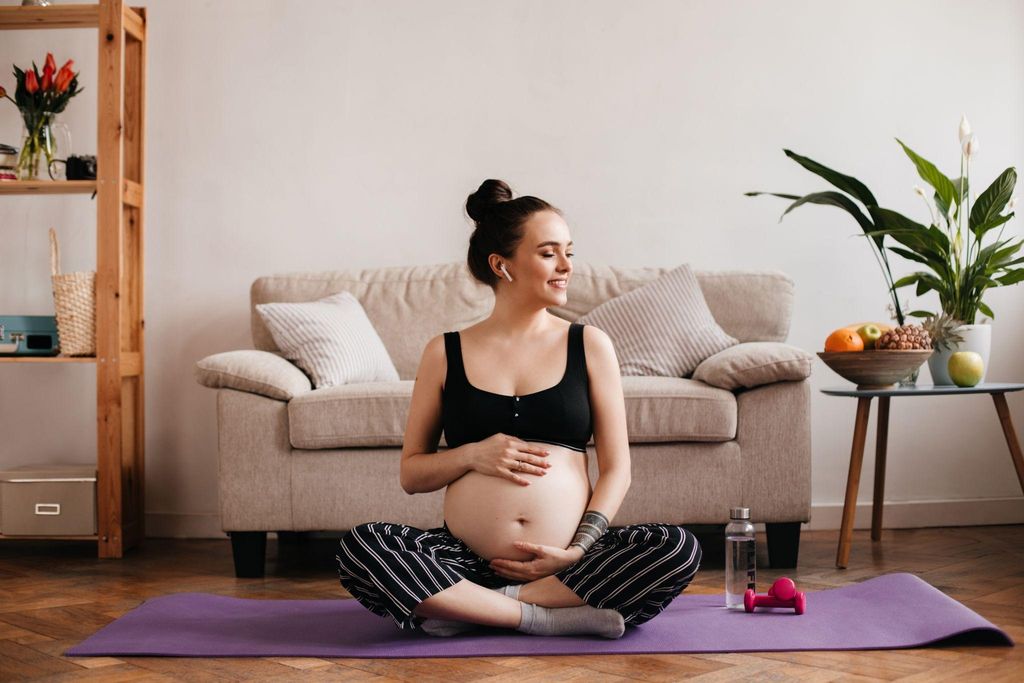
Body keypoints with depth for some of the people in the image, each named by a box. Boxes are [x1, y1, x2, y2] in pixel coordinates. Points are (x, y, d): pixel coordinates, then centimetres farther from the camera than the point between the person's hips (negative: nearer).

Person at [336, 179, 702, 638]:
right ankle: (548, 617, -22)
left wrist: (579, 551, -9)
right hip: (465, 560, 0)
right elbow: (411, 474, 12)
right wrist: (472, 455, -8)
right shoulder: (445, 353, 8)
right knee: (359, 546, -25)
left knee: (679, 548, -26)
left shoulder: (590, 346, 8)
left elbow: (616, 468, 5)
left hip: (566, 562, 1)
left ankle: (470, 608, -20)